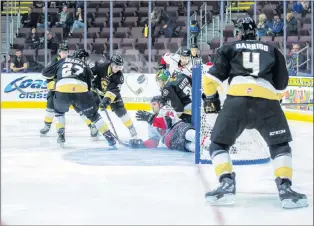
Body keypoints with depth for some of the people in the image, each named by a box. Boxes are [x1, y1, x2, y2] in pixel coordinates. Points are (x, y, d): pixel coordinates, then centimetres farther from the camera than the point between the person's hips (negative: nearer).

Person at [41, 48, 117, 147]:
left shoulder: (63, 60, 27)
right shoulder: (86, 67, 29)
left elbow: (46, 72, 27)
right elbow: (88, 85, 27)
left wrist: (54, 76, 47)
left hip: (62, 90, 0)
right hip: (81, 90, 0)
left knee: (59, 111, 32)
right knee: (93, 115, 20)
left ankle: (61, 135, 22)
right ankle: (109, 137, 17)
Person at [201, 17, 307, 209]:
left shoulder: (229, 49, 24)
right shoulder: (273, 50, 27)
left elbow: (212, 78, 16)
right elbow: (281, 85, 28)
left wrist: (210, 97, 32)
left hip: (236, 100, -1)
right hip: (267, 101, 1)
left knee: (219, 144, 15)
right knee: (280, 145, 18)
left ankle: (227, 185, -2)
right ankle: (285, 188, 1)